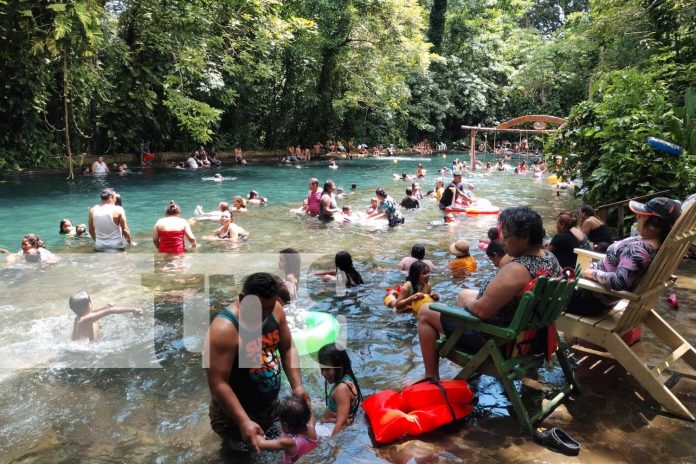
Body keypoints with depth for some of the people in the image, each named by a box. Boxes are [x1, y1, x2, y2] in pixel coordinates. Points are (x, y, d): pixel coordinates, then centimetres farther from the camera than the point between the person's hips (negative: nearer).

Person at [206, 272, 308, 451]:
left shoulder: (275, 310, -13)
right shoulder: (224, 329, -32)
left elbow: (287, 349, -1)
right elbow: (218, 384, -30)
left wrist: (297, 386, -12)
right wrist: (244, 422, -34)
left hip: (271, 404, 6)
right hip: (236, 412, -6)